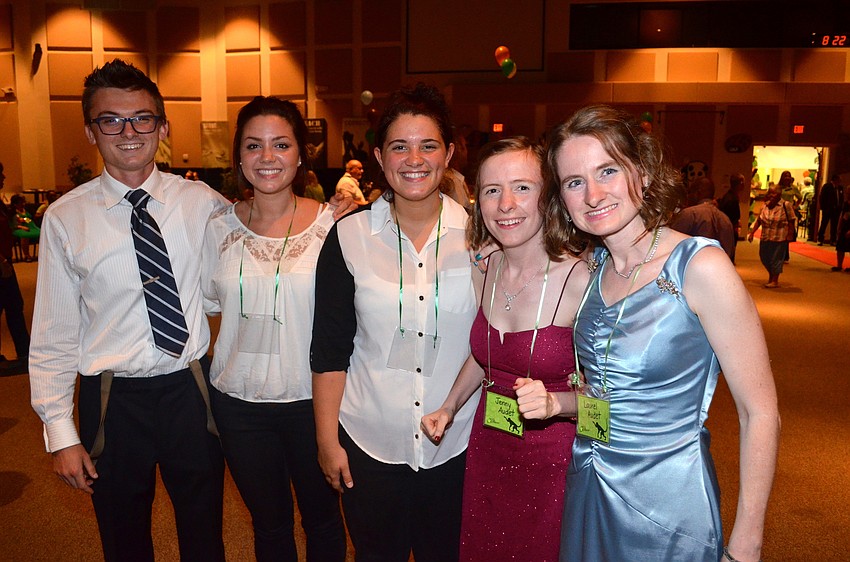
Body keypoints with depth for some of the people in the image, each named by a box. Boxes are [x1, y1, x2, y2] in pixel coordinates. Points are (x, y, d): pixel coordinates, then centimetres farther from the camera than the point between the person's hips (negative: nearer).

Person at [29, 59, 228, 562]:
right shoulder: (66, 219, -6)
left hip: (191, 389, 1)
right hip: (113, 401, 0)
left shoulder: (203, 203, -3)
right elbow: (54, 337, -2)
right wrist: (61, 434, -3)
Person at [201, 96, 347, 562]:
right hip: (240, 400, 3)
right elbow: (210, 301, 9)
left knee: (322, 518, 18)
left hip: (313, 397, -2)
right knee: (268, 523, 22)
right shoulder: (220, 227, -1)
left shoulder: (330, 223, -9)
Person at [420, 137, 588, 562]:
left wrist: (554, 402, -28)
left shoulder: (582, 279, -20)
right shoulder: (483, 268, -3)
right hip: (486, 452, 5)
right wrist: (448, 408, 9)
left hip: (553, 460, -5)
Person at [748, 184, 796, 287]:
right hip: (765, 238, 5)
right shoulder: (765, 205, 6)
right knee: (764, 257, 13)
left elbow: (791, 222, -7)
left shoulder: (786, 205, -8)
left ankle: (775, 281, 18)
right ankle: (771, 276, 36)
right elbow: (759, 220, 12)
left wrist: (789, 235, -12)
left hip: (779, 239, -5)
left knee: (776, 259, 4)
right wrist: (752, 232, 8)